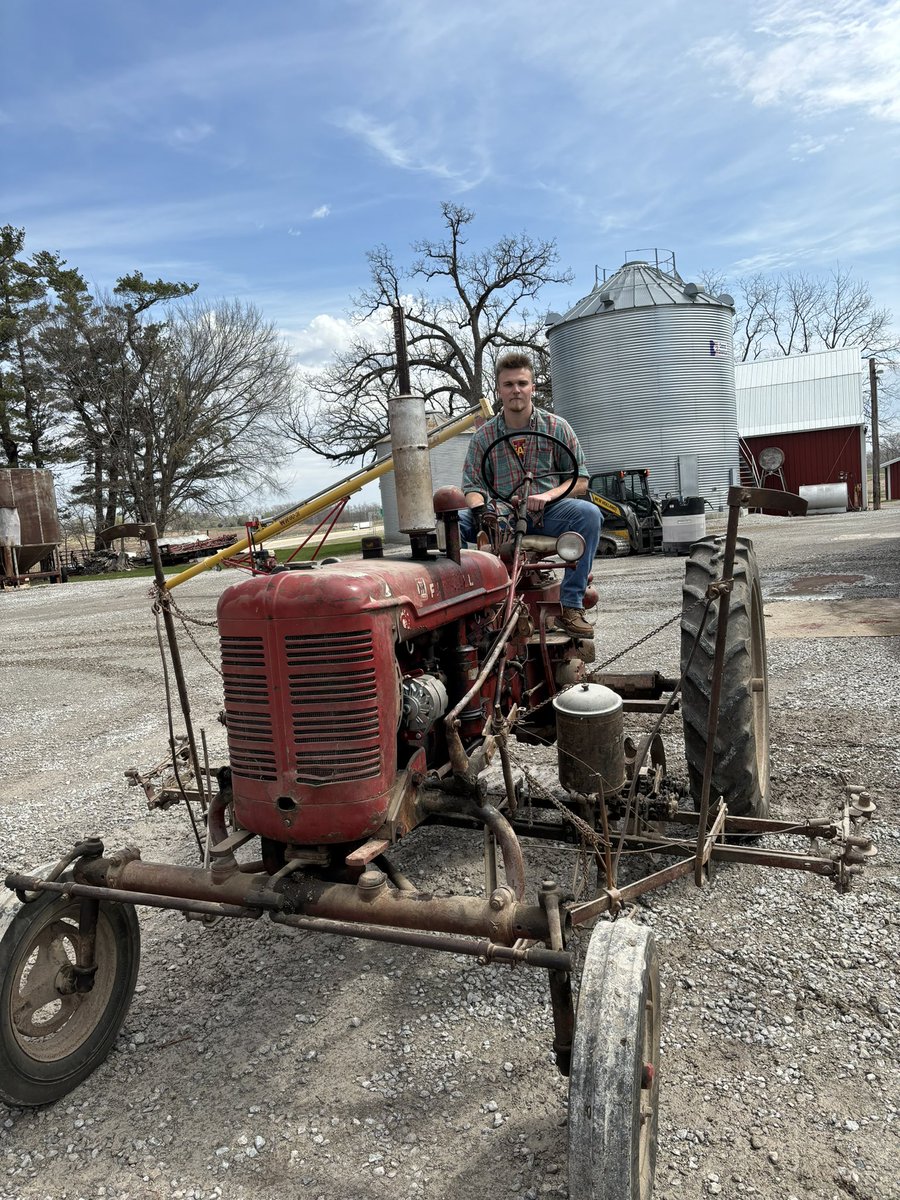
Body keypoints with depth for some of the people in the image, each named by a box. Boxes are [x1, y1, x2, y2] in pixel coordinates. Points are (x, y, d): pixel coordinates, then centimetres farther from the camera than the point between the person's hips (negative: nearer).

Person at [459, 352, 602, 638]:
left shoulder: (557, 427, 6)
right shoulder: (483, 436, 8)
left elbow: (580, 479, 4)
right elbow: (473, 485, 6)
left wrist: (547, 495, -15)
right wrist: (478, 508, -18)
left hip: (548, 515, 0)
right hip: (501, 516, 1)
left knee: (588, 513, -32)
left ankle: (571, 607, -28)